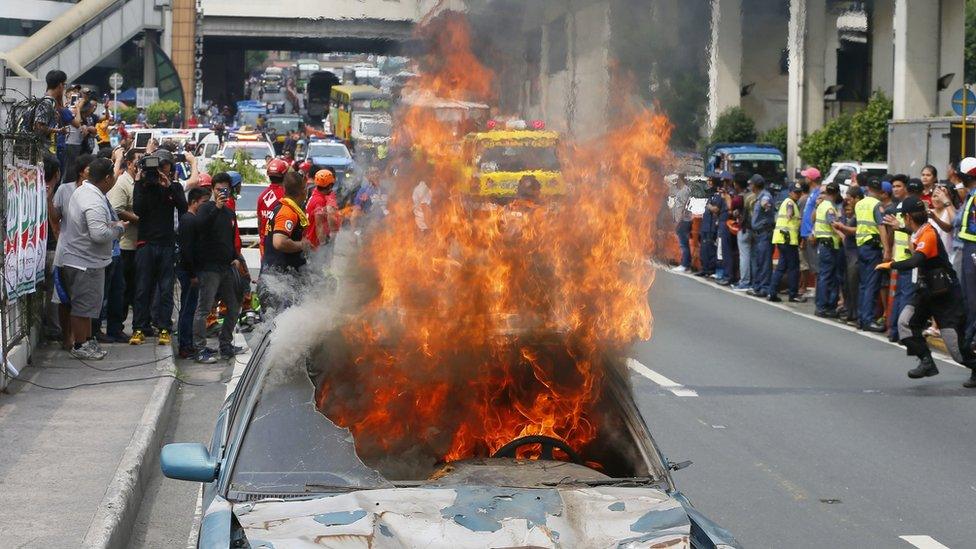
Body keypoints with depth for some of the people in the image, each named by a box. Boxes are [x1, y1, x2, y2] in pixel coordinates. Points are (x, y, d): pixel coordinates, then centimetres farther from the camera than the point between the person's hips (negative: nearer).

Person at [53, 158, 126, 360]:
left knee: (87, 303, 19)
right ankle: (79, 346, 8)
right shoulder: (94, 202, -26)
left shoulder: (83, 190, 9)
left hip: (78, 258, 11)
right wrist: (118, 227, -15)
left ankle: (87, 340, 29)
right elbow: (100, 234, -33)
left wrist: (113, 225, 5)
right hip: (84, 262, -11)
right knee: (83, 305, 0)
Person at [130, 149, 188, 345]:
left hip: (167, 244, 1)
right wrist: (140, 184, -14)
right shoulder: (144, 185, 3)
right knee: (143, 288, 0)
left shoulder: (175, 187, 7)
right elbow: (138, 209, -10)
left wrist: (170, 187, -17)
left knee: (166, 289, 2)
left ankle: (164, 329, 5)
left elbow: (183, 208, -9)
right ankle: (139, 328, 5)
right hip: (146, 242, -1)